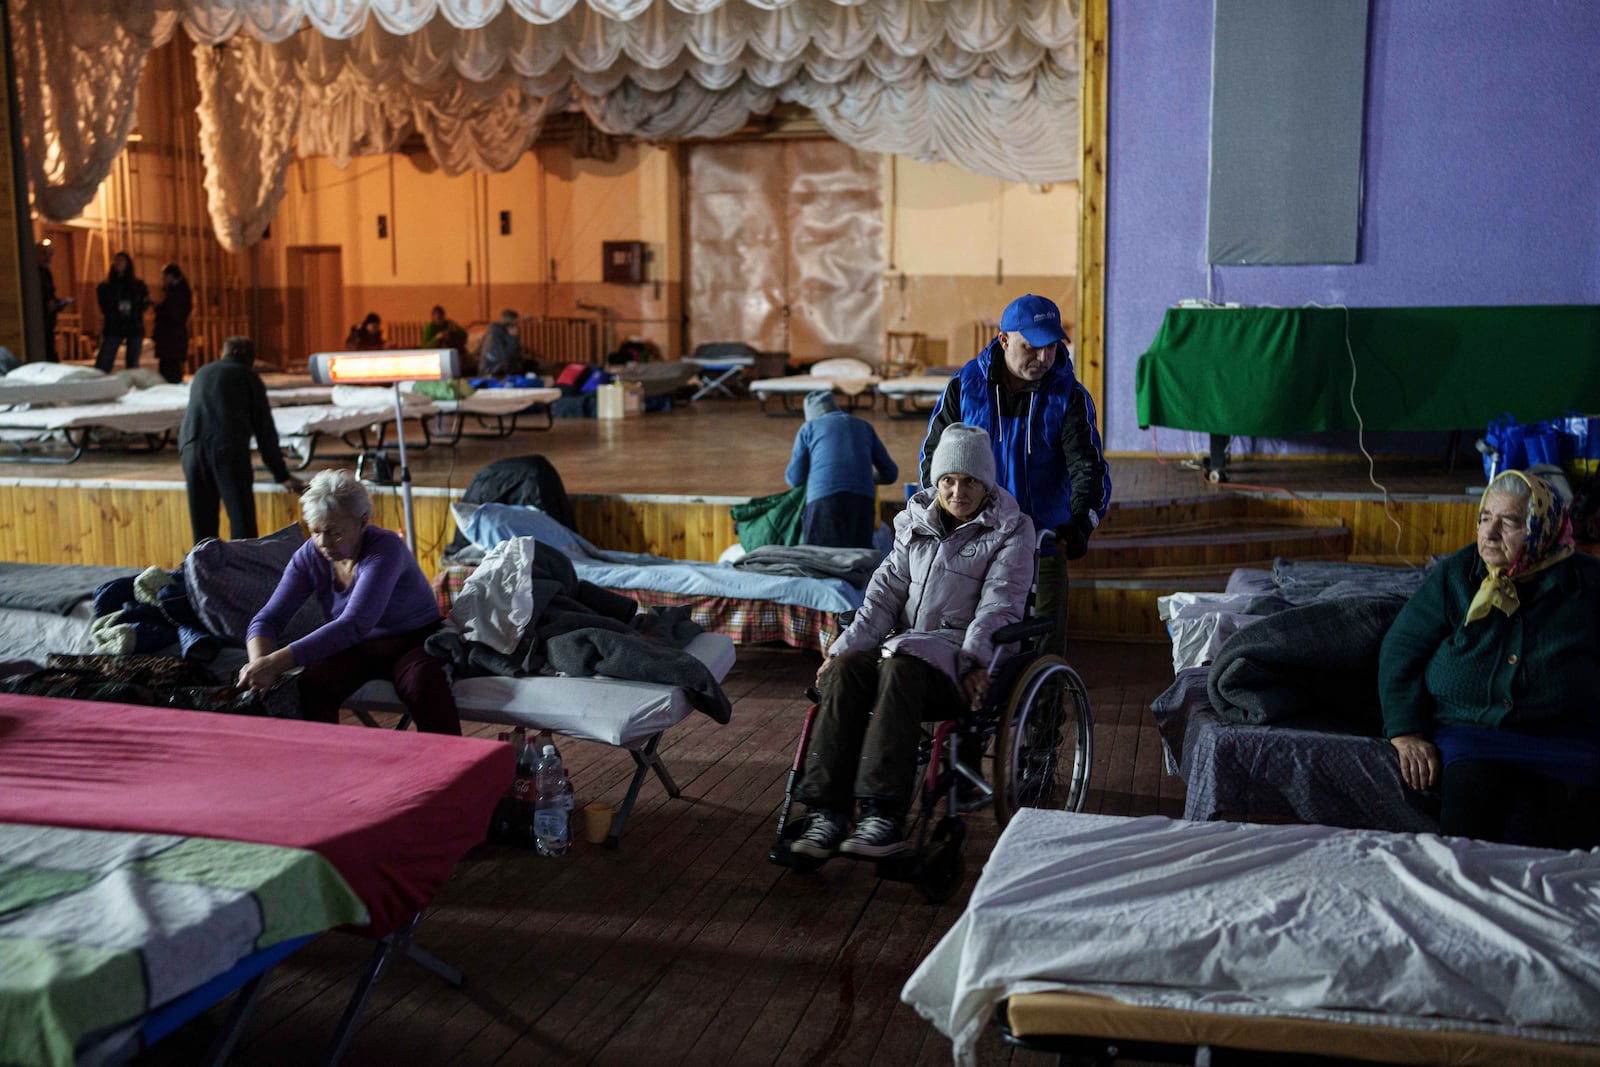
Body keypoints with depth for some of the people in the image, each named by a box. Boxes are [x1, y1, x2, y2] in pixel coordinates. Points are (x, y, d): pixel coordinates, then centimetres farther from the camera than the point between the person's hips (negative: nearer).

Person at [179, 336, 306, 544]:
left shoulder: (201, 373, 29)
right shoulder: (248, 377, 15)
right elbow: (264, 429, 12)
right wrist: (282, 475, 17)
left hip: (191, 447, 4)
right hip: (228, 449, -4)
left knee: (202, 524, 9)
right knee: (242, 521, -4)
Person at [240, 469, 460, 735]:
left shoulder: (385, 549, -25)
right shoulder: (310, 556, -7)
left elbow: (353, 625, -36)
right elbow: (268, 619, -8)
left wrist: (276, 662, -44)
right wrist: (259, 663, -32)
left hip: (413, 643, -4)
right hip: (357, 647, 4)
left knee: (421, 682, -37)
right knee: (311, 684, -27)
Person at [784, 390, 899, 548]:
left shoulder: (808, 428, 19)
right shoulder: (864, 426, 26)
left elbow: (795, 479, 16)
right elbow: (891, 473, 29)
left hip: (823, 498, -2)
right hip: (863, 499, 2)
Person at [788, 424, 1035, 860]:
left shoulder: (1011, 530, 6)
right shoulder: (916, 523, 19)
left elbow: (999, 605, -6)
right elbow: (885, 594, 11)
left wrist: (975, 660, -22)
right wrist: (846, 645, -4)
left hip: (961, 658, -4)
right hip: (906, 643, 5)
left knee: (901, 668, -37)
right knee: (846, 667, -28)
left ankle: (885, 816, -44)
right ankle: (827, 812, -35)